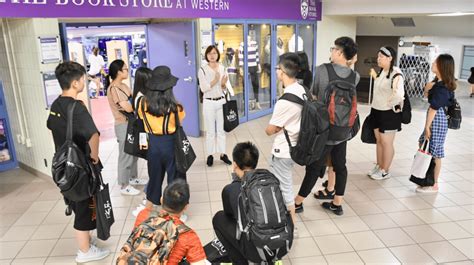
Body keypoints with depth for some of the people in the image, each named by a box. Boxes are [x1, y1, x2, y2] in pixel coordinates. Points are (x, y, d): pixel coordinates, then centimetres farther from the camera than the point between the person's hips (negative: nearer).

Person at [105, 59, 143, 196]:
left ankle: (133, 177, 35)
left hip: (131, 123, 9)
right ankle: (124, 186, 13)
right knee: (125, 155, 1)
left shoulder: (124, 86, 9)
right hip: (123, 125, -9)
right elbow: (128, 108, -21)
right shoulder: (113, 89, -18)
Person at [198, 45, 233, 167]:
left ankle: (222, 154, 19)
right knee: (210, 131, 5)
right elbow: (203, 88, -13)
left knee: (221, 129, 10)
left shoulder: (223, 69, 4)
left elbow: (225, 89, 6)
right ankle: (210, 155, 16)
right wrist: (215, 81, -21)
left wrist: (223, 84, -15)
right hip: (209, 102, -3)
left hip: (221, 101, 3)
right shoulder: (202, 70, -6)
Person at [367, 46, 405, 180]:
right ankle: (379, 166, 30)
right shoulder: (382, 72, 7)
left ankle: (385, 171, 17)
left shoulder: (396, 74, -21)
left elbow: (399, 95, -30)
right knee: (379, 141, 17)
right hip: (377, 111, 8)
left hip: (389, 113, -8)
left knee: (386, 143, 4)